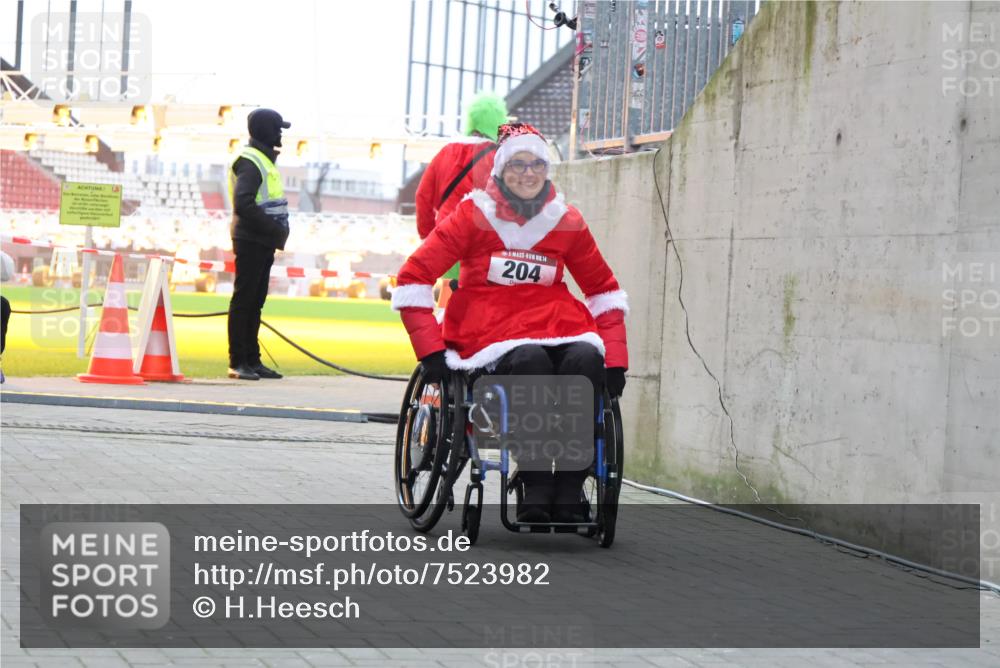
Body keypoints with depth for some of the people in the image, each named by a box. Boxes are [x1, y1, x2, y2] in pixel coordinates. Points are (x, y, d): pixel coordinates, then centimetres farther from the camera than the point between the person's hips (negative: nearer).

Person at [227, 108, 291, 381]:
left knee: (255, 302, 12)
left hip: (263, 243, 10)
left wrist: (279, 229, 7)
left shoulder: (264, 159, 19)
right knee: (243, 301, -6)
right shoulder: (250, 161, -13)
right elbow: (243, 204, -23)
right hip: (250, 242, -10)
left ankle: (252, 360, 17)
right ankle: (238, 363, -4)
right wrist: (274, 228, -20)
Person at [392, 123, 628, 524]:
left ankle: (569, 493, -29)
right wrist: (431, 350, -12)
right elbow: (413, 278, -3)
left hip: (554, 325, 3)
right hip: (488, 333, -3)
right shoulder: (474, 216, 1)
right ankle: (535, 487, -33)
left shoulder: (567, 222, 10)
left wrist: (615, 356, 6)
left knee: (585, 359, -31)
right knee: (531, 361, -36)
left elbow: (603, 289, 18)